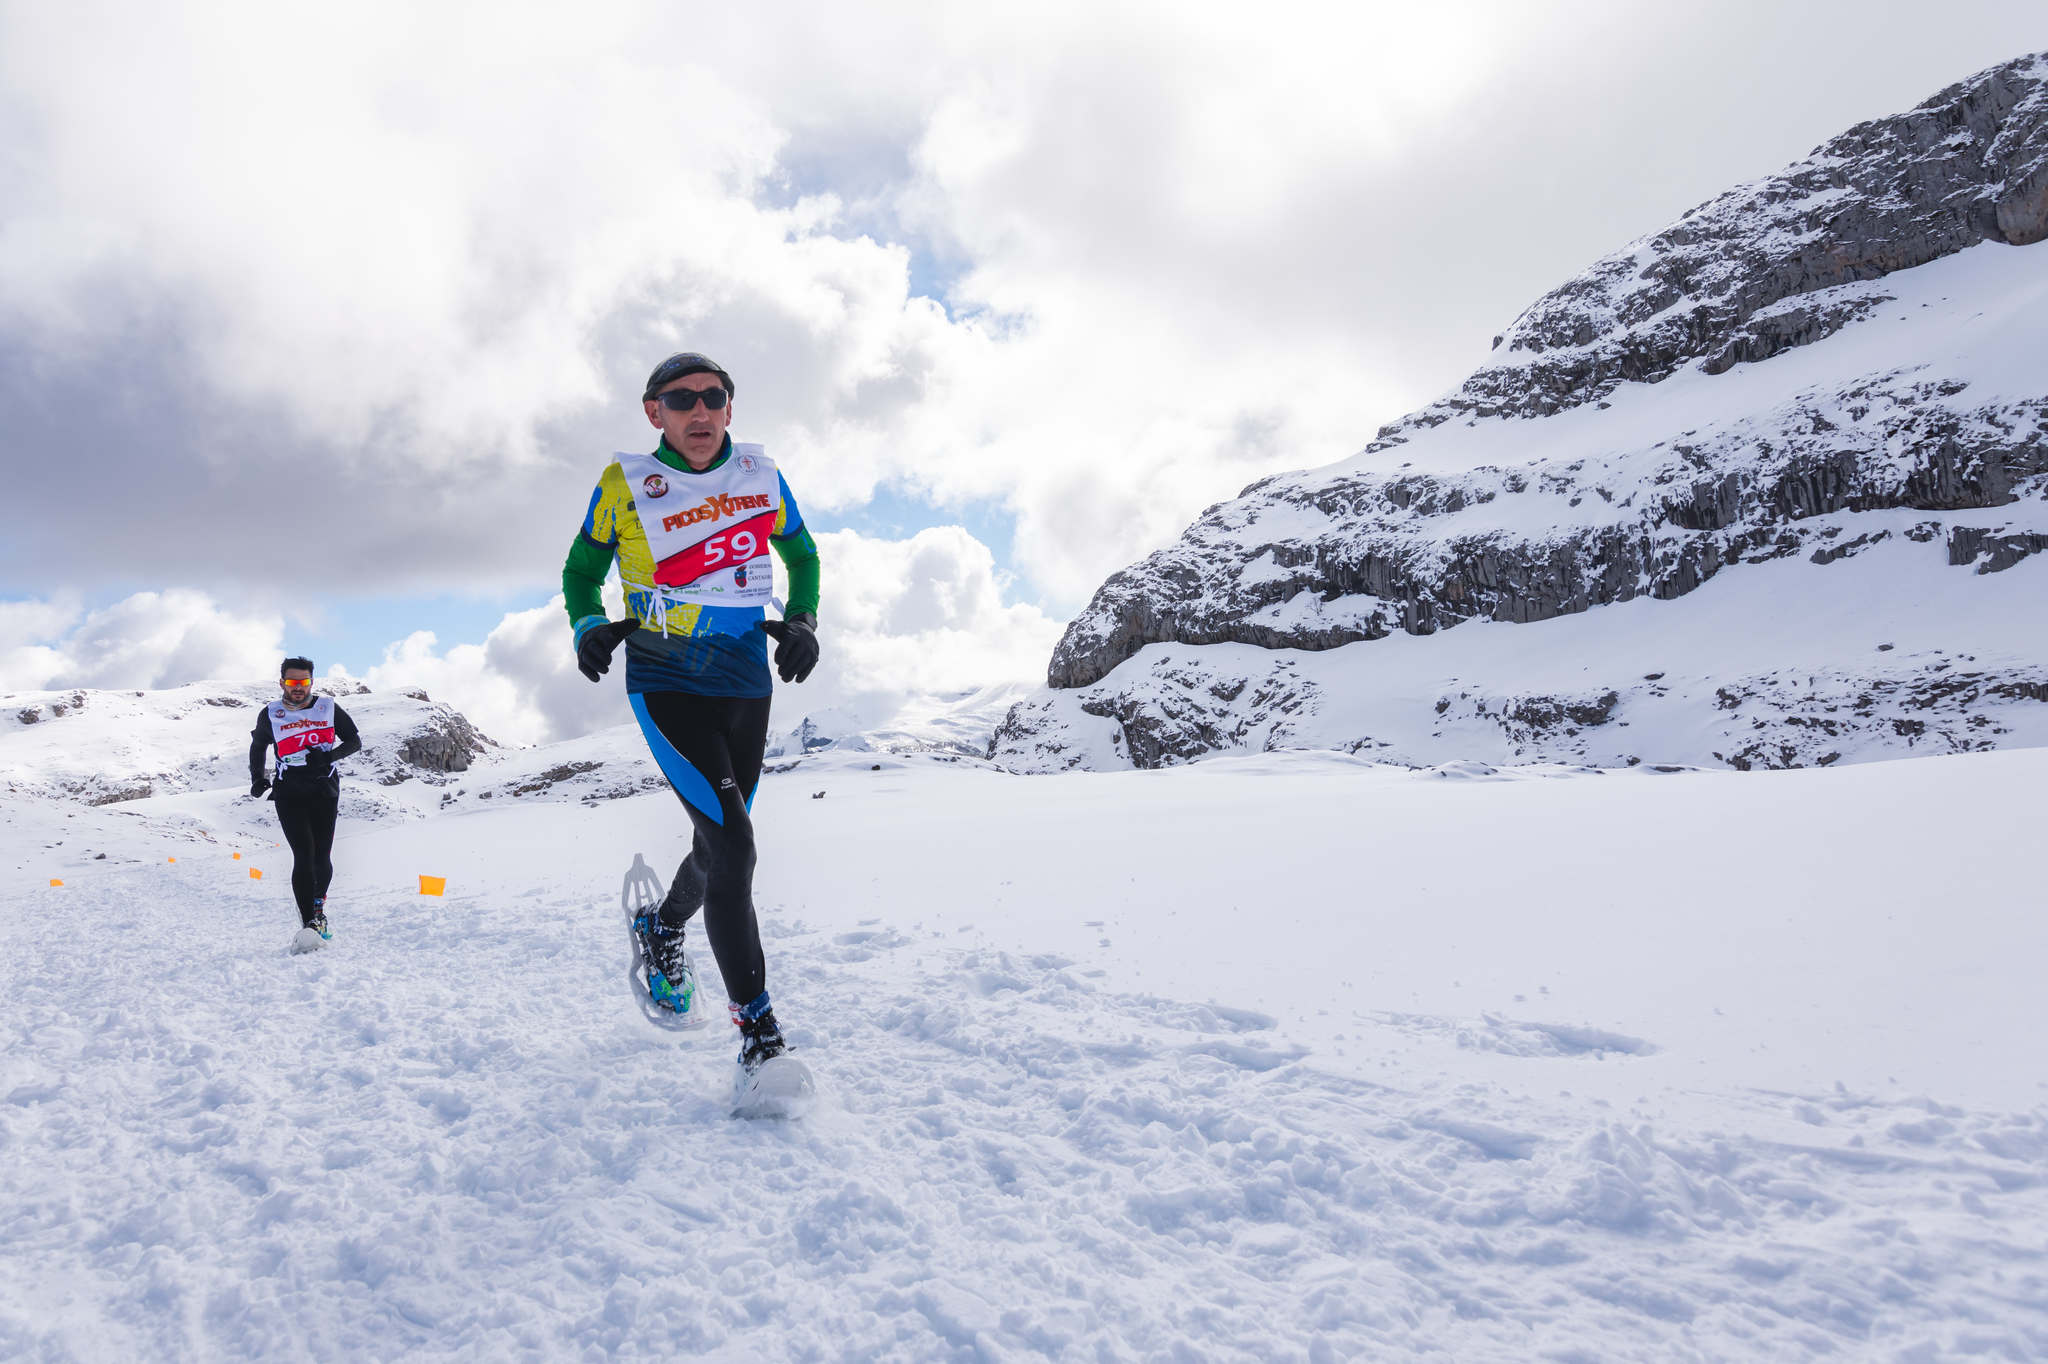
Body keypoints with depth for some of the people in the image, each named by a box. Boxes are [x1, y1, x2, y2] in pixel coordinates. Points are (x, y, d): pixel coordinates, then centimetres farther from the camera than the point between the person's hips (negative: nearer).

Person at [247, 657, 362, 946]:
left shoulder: (329, 709, 4)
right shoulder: (270, 715, 7)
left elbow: (354, 742, 9)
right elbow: (257, 746, 25)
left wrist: (329, 756, -9)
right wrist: (257, 780, 13)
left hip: (324, 791, 1)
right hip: (289, 793, -1)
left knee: (321, 856, 0)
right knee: (304, 856, -13)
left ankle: (318, 903, 29)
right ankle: (309, 923, -16)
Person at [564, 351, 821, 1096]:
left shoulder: (761, 475, 2)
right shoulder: (625, 487, -6)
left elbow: (802, 554, 17)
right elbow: (581, 571, 8)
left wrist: (801, 622, -1)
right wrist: (589, 628, -12)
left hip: (748, 690, 5)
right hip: (667, 689, -4)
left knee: (721, 847, 17)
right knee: (731, 846, -19)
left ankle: (663, 929, 51)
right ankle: (759, 1034, -11)